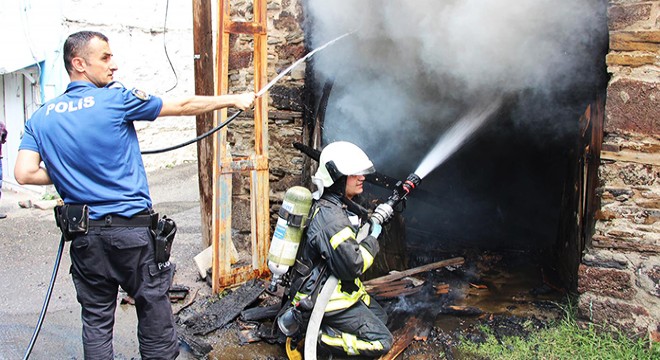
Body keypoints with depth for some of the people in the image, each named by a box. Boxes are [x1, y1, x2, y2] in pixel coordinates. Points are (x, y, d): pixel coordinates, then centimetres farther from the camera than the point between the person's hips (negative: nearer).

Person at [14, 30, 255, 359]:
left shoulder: (41, 117, 4)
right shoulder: (115, 99, -7)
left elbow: (25, 174, -6)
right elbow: (183, 106, -1)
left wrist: (65, 176, 12)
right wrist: (234, 100, 10)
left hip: (84, 235, 5)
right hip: (132, 228, -4)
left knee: (96, 320, 14)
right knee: (154, 311, 8)